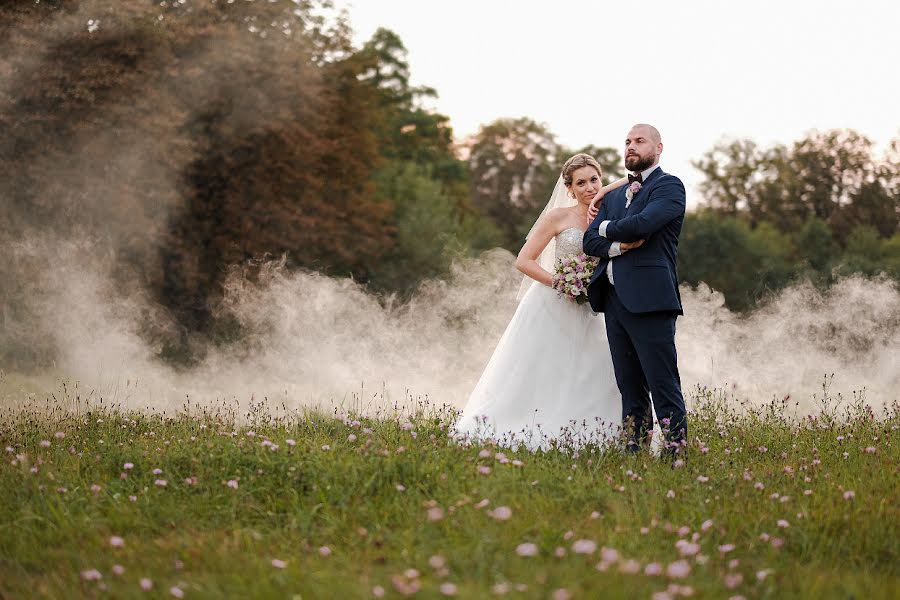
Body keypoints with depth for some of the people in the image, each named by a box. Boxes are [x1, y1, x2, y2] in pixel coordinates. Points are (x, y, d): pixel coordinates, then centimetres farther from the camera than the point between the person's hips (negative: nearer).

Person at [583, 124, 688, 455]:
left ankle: (676, 451, -8)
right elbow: (590, 241, 11)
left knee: (663, 386, -9)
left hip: (648, 300, -7)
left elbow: (641, 224, -16)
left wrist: (607, 228, 3)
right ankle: (633, 452, 13)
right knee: (630, 389, 10)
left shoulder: (669, 186, 0)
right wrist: (620, 245, -9)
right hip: (614, 300, 7)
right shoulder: (614, 197, 22)